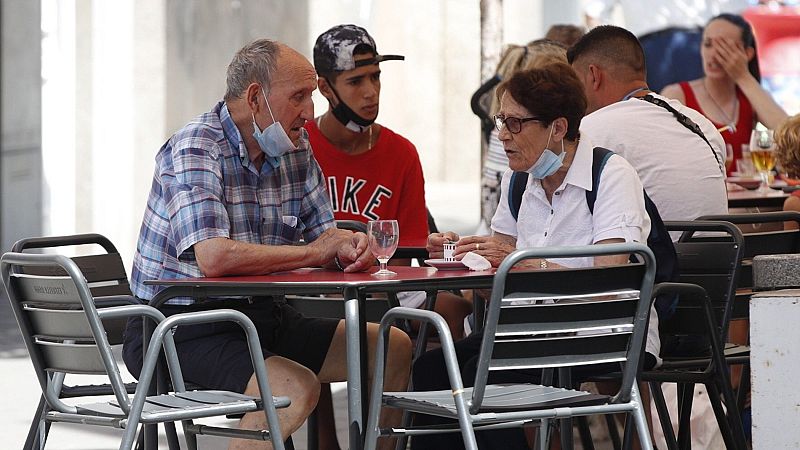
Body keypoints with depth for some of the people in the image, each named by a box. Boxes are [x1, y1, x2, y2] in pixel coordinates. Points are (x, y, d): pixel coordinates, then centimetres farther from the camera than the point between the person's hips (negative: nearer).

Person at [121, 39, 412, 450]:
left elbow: (324, 235, 14)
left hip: (262, 316, 9)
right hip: (183, 327, -8)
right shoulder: (195, 150, -17)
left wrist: (348, 247, -13)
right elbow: (214, 258, -31)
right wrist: (314, 252, -18)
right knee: (296, 385, -32)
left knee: (396, 348, 5)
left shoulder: (295, 148, 8)